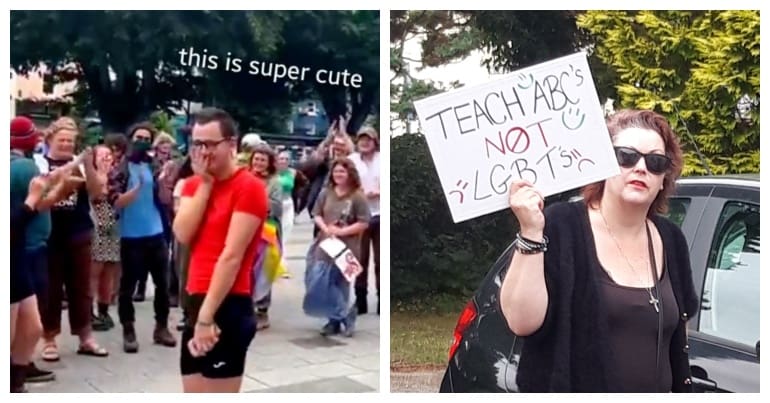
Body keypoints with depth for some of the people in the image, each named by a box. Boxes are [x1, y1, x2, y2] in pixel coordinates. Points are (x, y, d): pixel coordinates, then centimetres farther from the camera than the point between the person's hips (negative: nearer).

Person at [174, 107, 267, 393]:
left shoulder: (249, 187, -11)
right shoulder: (194, 184, 13)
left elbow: (232, 256, -16)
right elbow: (182, 234, -3)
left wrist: (207, 316, -18)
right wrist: (204, 183, -5)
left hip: (228, 307, -8)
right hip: (196, 302, 8)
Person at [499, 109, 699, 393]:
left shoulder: (670, 241, 3)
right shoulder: (562, 225, -15)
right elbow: (521, 322, -22)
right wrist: (530, 232, -29)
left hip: (657, 385, 5)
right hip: (568, 383, -5)